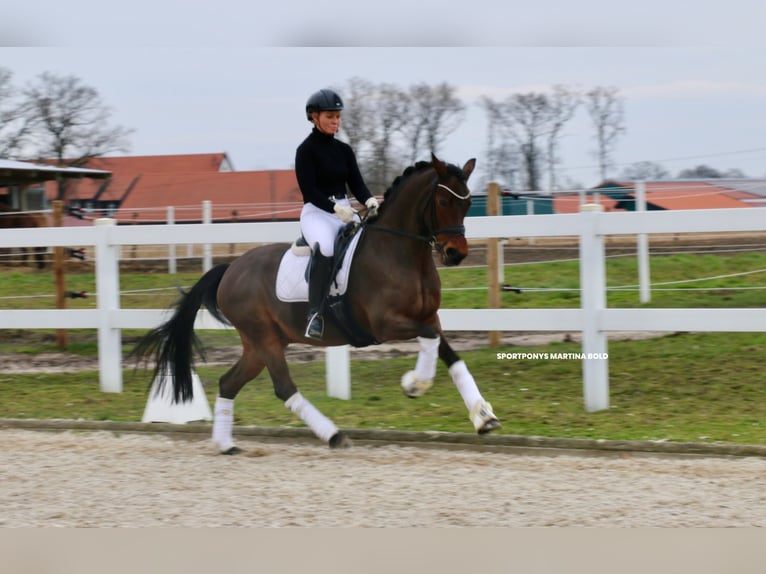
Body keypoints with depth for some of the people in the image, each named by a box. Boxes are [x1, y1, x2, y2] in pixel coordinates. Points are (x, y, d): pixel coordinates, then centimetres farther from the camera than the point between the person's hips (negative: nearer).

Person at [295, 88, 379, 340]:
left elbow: (356, 183, 8)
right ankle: (315, 315, -37)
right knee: (325, 247, -37)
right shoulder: (306, 150, -4)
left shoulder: (344, 150, 14)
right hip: (316, 212, -6)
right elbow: (309, 191, -11)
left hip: (346, 211, 6)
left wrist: (369, 201, -13)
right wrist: (336, 208, -24)